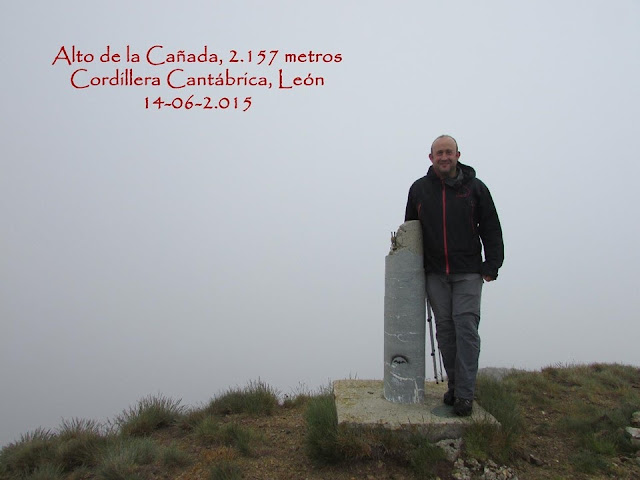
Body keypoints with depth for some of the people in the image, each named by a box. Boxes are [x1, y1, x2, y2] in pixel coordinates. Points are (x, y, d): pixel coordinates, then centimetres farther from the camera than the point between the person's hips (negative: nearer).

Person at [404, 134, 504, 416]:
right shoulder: (419, 189, 7)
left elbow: (491, 229, 4)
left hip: (468, 273, -2)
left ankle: (465, 393, -1)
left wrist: (491, 266, -3)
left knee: (466, 328, -7)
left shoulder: (475, 187, 1)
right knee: (445, 329, 6)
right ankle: (454, 384, 20)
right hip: (435, 274, 2)